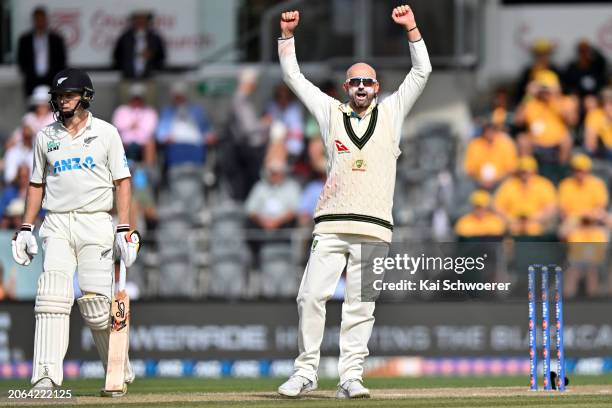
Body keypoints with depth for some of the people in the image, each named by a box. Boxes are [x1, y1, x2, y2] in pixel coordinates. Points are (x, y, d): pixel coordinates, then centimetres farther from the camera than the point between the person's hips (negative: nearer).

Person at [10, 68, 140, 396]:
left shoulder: (105, 133, 5)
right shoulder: (45, 137, 13)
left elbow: (122, 181, 2)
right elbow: (37, 184, 18)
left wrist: (124, 229, -8)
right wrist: (25, 228, 9)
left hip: (95, 224, -2)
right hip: (56, 226, 2)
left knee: (96, 304, -6)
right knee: (52, 296, -15)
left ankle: (120, 374, 12)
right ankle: (46, 376, -23)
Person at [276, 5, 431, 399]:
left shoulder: (391, 113, 14)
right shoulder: (331, 112, 15)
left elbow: (421, 73, 8)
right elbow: (294, 77, 16)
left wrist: (412, 29, -1)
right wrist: (287, 35, 7)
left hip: (374, 227, 0)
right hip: (331, 225, 0)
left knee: (361, 306, -1)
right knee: (311, 296, -8)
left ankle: (350, 376, 0)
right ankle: (306, 373, 0)